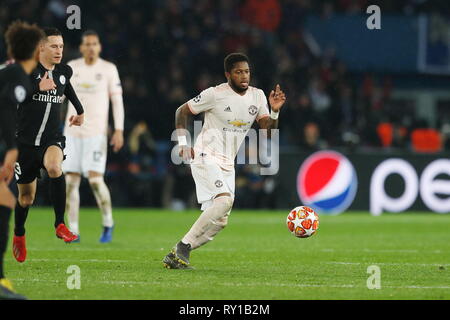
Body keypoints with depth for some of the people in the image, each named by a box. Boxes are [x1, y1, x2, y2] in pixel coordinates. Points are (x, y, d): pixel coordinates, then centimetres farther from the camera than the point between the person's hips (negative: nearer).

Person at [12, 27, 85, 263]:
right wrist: (38, 88, -30)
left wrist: (79, 110, 37)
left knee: (54, 167, -34)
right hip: (26, 141, -2)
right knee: (26, 198, 9)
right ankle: (19, 235, 38)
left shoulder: (64, 71, 6)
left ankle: (60, 225, -25)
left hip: (52, 139, 2)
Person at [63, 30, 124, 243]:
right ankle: (73, 230, 4)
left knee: (95, 179, -12)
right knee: (70, 181, -2)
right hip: (72, 132, 3)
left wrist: (119, 130, -5)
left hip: (96, 132, -3)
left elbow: (117, 100, 2)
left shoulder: (108, 69, 2)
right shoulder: (72, 68, 9)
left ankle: (108, 223, 8)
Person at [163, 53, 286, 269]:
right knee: (225, 199, -29)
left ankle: (175, 255, 15)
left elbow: (268, 130, 4)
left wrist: (274, 111, -14)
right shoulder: (215, 94, -11)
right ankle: (184, 245, -21)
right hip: (206, 157, -7)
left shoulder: (257, 96, 6)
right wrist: (183, 142, -10)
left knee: (219, 222, 4)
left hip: (227, 165, 7)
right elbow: (182, 111, -1)